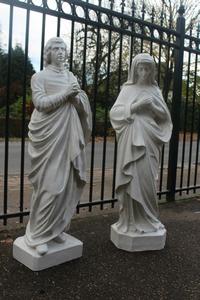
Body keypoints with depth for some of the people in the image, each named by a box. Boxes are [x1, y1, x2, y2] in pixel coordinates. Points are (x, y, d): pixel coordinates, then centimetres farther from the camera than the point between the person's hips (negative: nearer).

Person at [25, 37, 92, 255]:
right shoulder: (39, 76, 3)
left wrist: (76, 97, -9)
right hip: (48, 135, -5)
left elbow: (83, 108, 12)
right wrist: (65, 94, -15)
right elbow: (40, 103, -11)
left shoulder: (71, 77, 16)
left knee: (65, 183, 5)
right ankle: (38, 234, 5)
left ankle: (55, 228, 19)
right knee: (49, 185, -8)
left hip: (68, 136, 5)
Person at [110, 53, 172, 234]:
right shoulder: (128, 89, 8)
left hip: (149, 140, 1)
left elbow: (165, 115, 9)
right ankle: (130, 220, 8)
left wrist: (153, 105, -9)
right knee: (132, 178, -2)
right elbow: (114, 112, 0)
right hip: (131, 140, -1)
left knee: (147, 179, 1)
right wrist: (135, 106, -12)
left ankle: (147, 219, 14)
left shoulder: (155, 90, 13)